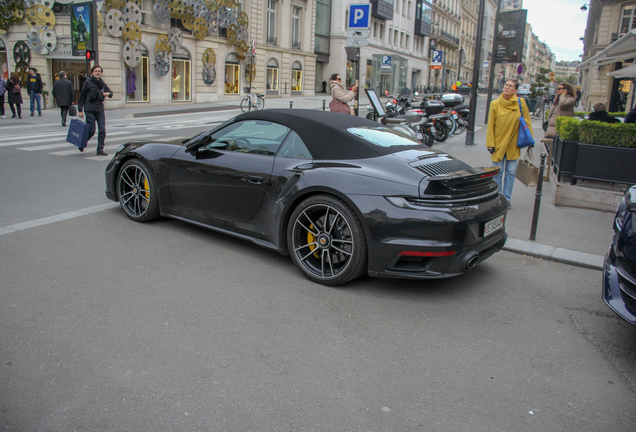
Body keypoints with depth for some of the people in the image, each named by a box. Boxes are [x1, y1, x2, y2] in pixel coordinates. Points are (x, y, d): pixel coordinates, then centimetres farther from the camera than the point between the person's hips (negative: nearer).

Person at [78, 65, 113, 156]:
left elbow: (110, 93, 22)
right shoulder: (88, 83, -2)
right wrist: (80, 110, -2)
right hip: (90, 110, -4)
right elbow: (82, 96, 0)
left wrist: (108, 93, -4)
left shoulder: (102, 84, 10)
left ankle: (100, 149, 4)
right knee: (91, 131, -2)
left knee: (102, 130, -4)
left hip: (100, 110, 4)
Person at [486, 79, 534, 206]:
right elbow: (490, 126, -3)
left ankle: (506, 199, 18)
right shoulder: (495, 104, -4)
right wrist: (490, 144, -7)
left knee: (510, 172, 7)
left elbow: (527, 122, 6)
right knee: (498, 172, 3)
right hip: (499, 143, -2)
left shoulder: (520, 103, -1)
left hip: (513, 144, 2)